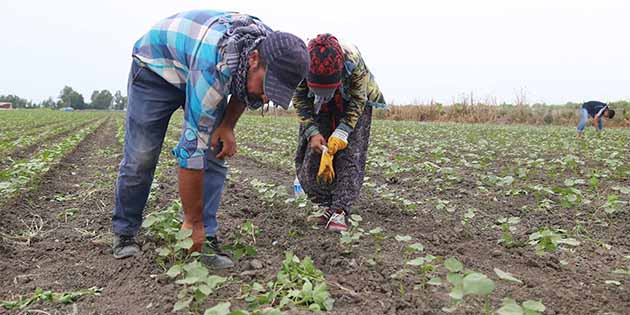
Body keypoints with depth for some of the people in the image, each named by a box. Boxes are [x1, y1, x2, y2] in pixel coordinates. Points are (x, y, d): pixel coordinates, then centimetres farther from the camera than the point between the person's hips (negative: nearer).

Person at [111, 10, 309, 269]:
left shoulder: (273, 49, -23)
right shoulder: (214, 66, -44)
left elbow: (243, 89, 2)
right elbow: (192, 148, -41)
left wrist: (228, 126, -13)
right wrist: (192, 221, -33)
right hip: (156, 65, -5)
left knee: (214, 154, -10)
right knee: (141, 157, -7)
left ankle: (207, 238, -4)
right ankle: (124, 232, 14)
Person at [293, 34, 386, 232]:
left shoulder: (353, 61, -35)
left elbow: (358, 100, -22)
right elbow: (300, 101, -16)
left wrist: (342, 132, -30)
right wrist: (312, 132, -26)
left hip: (353, 108, -2)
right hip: (319, 110, 3)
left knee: (349, 156, -14)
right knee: (312, 154, -6)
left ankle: (340, 211, -14)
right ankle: (327, 206, 6)